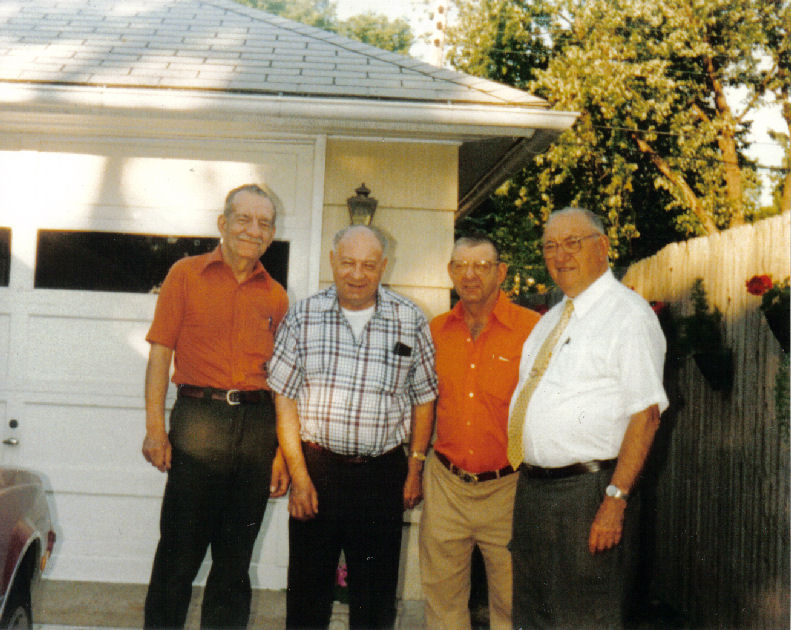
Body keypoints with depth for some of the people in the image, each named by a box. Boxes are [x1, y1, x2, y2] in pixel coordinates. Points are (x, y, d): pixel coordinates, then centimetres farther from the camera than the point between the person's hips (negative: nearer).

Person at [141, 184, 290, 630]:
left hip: (257, 426, 3)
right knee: (179, 554, 0)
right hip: (199, 420, -3)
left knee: (235, 563, 10)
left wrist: (283, 452, 5)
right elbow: (160, 352, 0)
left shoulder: (276, 296, 13)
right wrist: (155, 428, -9)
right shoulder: (187, 274, 5)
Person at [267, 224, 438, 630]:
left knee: (376, 594, 7)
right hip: (315, 465, 0)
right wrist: (299, 476, -5)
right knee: (307, 585, 9)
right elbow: (285, 399, 0)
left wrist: (415, 468, 4)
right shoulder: (303, 317, 0)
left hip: (383, 473, 0)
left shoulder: (410, 321, 0)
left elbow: (424, 398, 7)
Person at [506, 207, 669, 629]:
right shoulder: (551, 320, 18)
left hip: (589, 494, -8)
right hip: (531, 490, 8)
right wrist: (526, 481, 15)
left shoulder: (628, 314, -9)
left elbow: (645, 414, -16)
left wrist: (616, 499, -22)